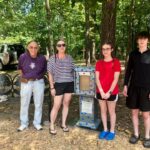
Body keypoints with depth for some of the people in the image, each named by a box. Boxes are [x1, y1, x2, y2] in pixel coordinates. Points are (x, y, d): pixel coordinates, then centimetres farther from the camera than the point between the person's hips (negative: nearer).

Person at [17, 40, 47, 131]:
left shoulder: (42, 58, -8)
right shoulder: (23, 57, -8)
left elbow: (45, 70, 9)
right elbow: (20, 68, 12)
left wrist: (39, 76, 1)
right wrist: (22, 77, 6)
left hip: (39, 83, 0)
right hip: (26, 83, 0)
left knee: (38, 104, 9)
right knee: (24, 103, 8)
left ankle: (37, 123, 25)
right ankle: (24, 123, 25)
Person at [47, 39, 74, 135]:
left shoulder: (69, 58, 6)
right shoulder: (52, 58, -3)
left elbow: (73, 71, 12)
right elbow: (50, 74, -2)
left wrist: (74, 83, 8)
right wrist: (52, 87, -6)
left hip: (70, 84, 3)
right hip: (59, 84, -3)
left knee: (66, 104, 11)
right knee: (56, 106, -2)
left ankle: (64, 124, 25)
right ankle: (52, 126, 14)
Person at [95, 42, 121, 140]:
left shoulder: (116, 62, -7)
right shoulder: (99, 63, 3)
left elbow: (116, 79, -11)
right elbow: (97, 78, -1)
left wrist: (109, 92, -16)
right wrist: (101, 91, -11)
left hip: (112, 92, -3)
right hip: (100, 92, 4)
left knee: (111, 111, 10)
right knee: (103, 111, 14)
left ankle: (112, 131, 26)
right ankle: (105, 130, 30)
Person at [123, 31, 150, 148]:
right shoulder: (133, 54, 5)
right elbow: (128, 70, 9)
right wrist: (125, 85, 4)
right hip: (133, 87, 3)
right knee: (134, 112, 10)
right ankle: (136, 134, 27)